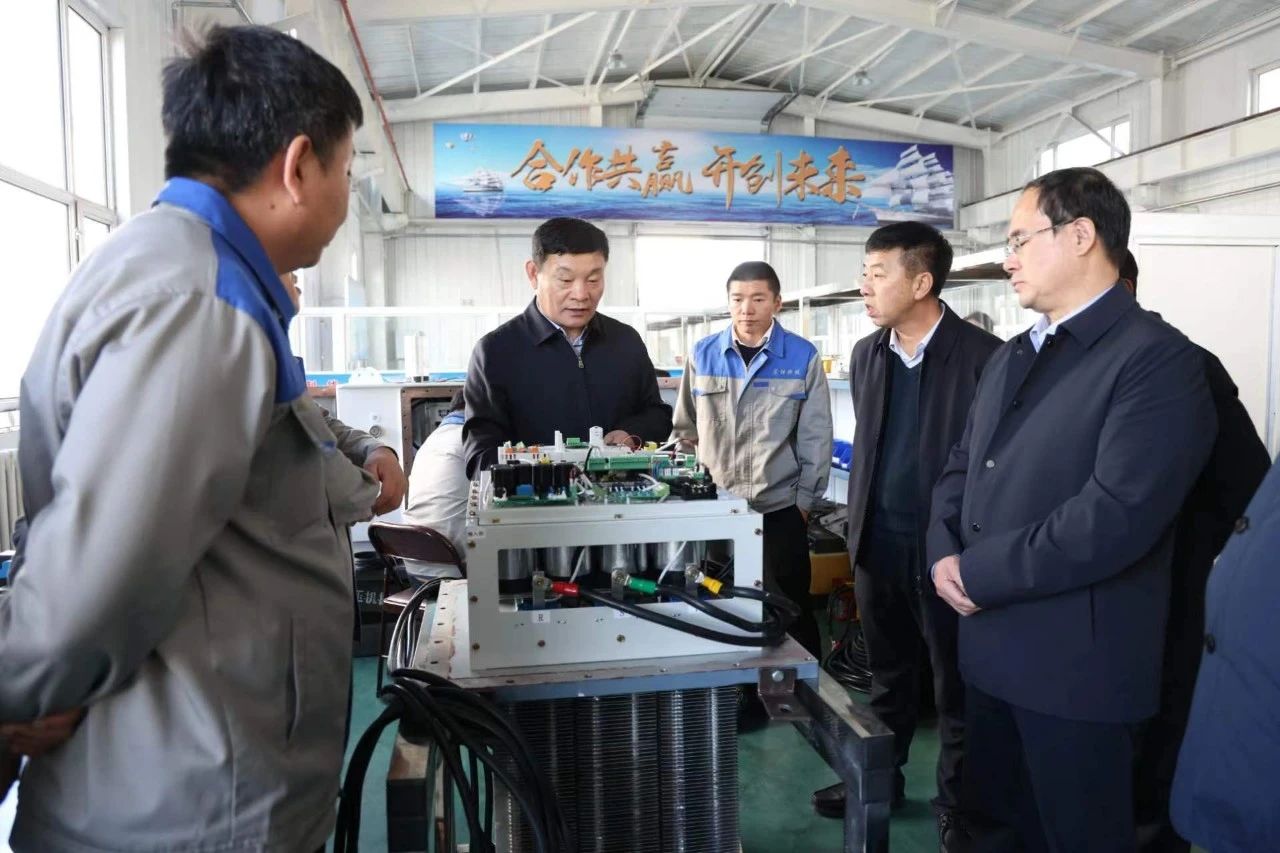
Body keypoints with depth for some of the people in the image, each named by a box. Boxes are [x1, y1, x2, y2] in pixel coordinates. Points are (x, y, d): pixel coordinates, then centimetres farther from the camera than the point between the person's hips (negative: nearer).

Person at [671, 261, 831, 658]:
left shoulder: (803, 357, -4)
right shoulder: (703, 354, 1)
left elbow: (816, 436, 0)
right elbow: (685, 430, 9)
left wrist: (805, 500, -1)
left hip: (780, 508, -2)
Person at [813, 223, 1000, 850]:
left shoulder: (983, 356, -13)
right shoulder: (865, 356, 6)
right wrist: (857, 526, 13)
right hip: (879, 542, 5)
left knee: (956, 685, 11)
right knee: (888, 675, 20)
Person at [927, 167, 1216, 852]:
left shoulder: (1157, 357, -15)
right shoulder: (1010, 357, 13)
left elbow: (1115, 517, -25)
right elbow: (960, 467, 13)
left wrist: (979, 572, -17)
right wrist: (945, 552, -6)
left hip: (1074, 661, -7)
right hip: (990, 646, 8)